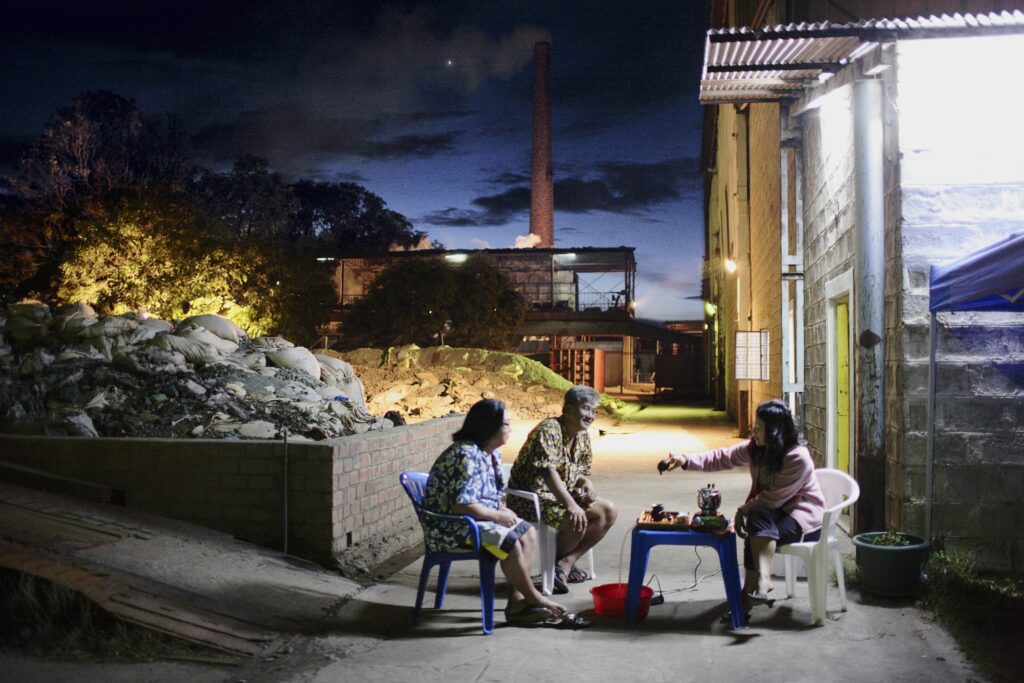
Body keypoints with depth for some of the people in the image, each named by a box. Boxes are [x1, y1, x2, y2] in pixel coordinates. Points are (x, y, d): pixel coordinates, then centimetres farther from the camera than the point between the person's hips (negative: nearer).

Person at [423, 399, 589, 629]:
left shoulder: (491, 453, 8)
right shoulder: (466, 456, -24)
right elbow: (461, 506, -30)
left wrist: (503, 511, -3)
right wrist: (499, 516, -19)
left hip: (476, 518, 10)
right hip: (451, 526, -10)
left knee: (528, 533, -4)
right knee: (509, 541, -25)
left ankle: (517, 602, -8)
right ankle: (533, 599, -5)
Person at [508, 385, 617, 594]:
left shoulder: (583, 436, 9)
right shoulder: (549, 429, -19)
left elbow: (583, 473, 16)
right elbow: (548, 470, -30)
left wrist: (587, 485, -9)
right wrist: (571, 505, -37)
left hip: (563, 495, 9)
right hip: (533, 498, -9)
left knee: (608, 512, -3)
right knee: (576, 520, -31)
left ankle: (566, 563, -4)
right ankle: (557, 564, -1)